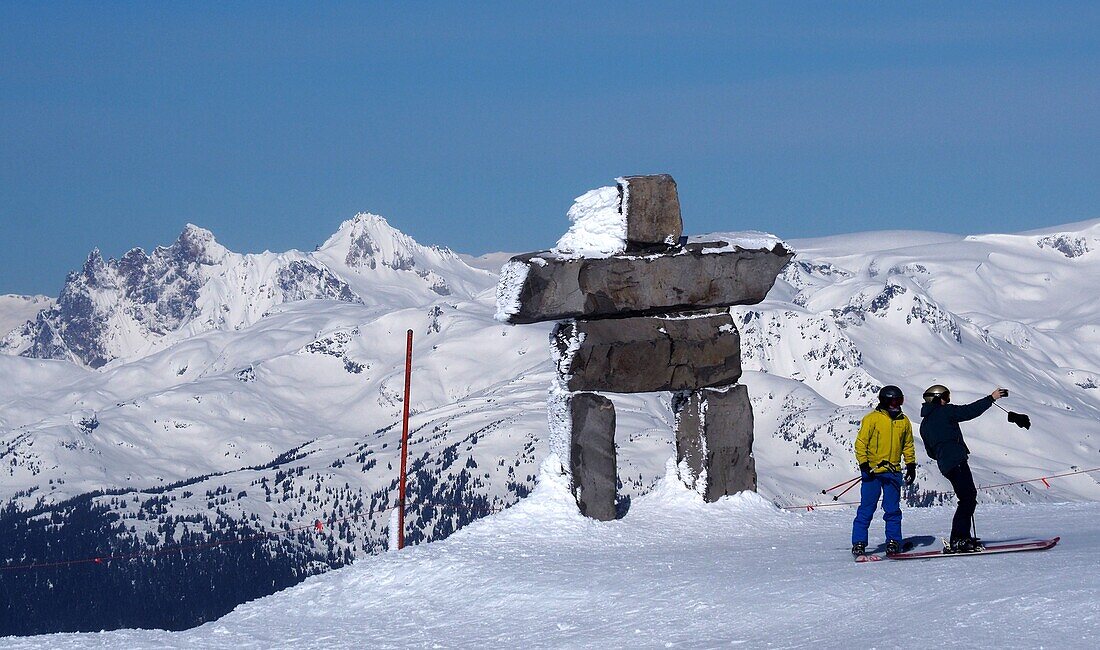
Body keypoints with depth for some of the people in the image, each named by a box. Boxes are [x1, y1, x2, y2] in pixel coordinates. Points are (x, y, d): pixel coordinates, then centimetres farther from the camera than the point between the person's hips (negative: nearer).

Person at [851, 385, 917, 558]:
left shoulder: (904, 421, 10)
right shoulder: (872, 419, -4)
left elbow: (908, 446, 20)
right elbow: (861, 443, -4)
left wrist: (911, 465, 13)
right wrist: (863, 463, -12)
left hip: (893, 472, 4)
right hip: (872, 472, -4)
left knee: (893, 509, 4)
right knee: (866, 509, -1)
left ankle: (893, 542, 10)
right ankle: (859, 543, 3)